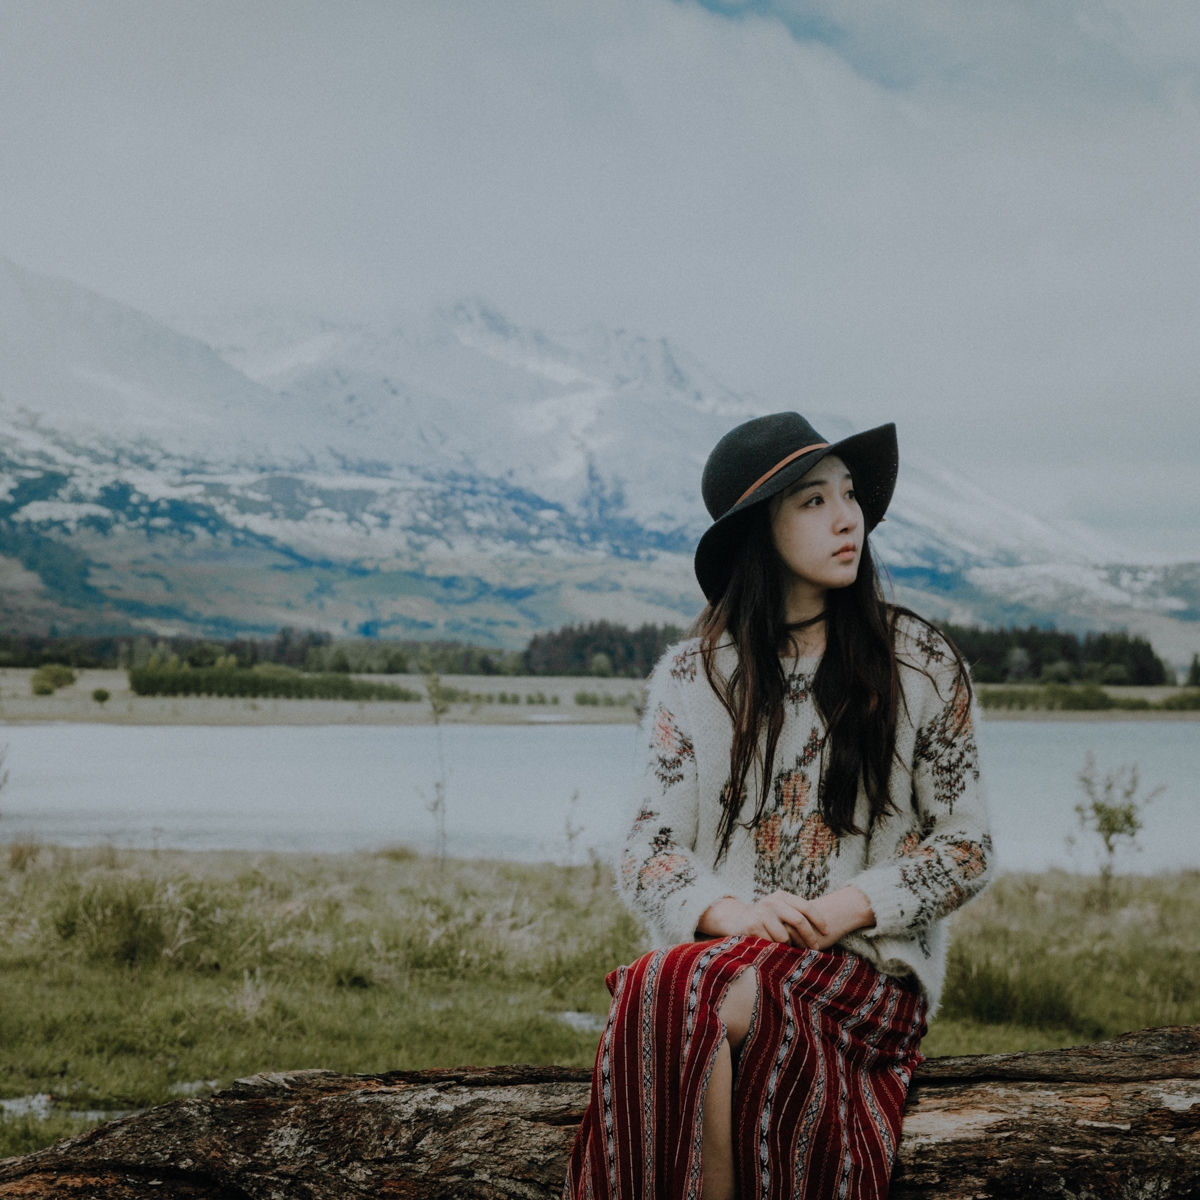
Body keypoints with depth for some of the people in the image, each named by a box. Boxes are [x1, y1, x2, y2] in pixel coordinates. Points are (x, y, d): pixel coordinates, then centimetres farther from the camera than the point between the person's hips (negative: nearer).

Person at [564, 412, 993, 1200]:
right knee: (660, 1000, -35)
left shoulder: (922, 665, 6)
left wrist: (840, 911, -10)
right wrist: (725, 912, -14)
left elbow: (966, 848, 7)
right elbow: (647, 853, 8)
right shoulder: (691, 676, 10)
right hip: (719, 950, 2)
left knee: (717, 1003, -35)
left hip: (869, 961, -2)